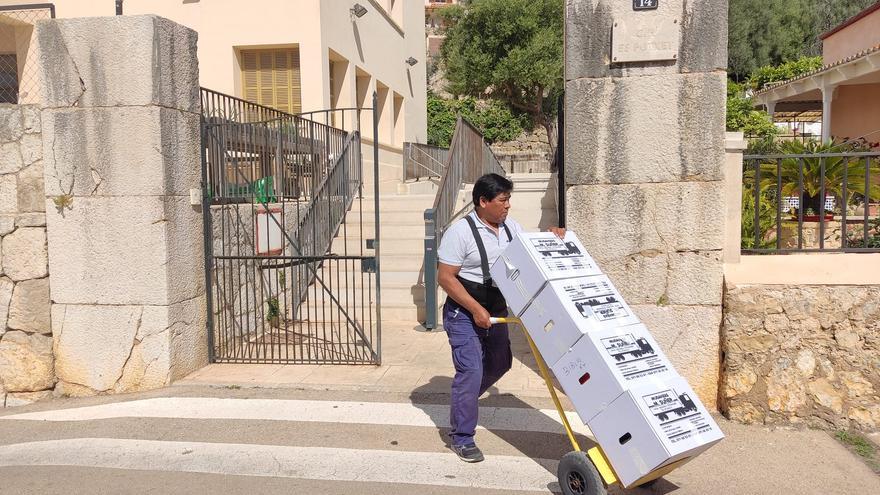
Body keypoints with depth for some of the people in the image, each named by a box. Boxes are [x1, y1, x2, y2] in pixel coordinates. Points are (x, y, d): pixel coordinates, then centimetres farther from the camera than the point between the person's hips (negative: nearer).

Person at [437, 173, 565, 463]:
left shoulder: (511, 227, 3)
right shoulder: (460, 232, -18)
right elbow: (445, 277, -19)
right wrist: (476, 309, -23)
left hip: (496, 310, 8)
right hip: (464, 313, -7)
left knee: (500, 363, 19)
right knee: (471, 370, -12)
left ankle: (463, 399, 43)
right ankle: (461, 439, 0)